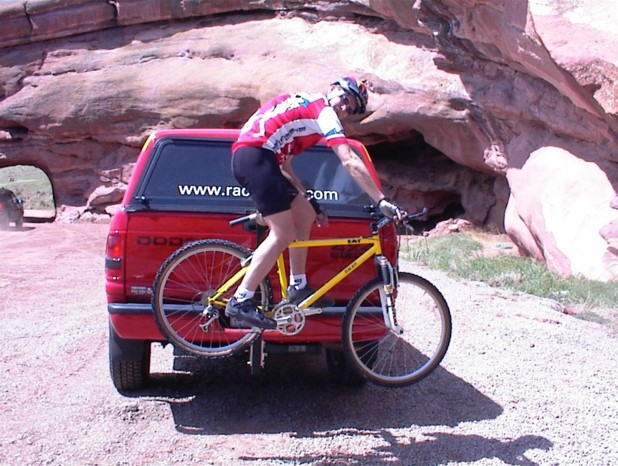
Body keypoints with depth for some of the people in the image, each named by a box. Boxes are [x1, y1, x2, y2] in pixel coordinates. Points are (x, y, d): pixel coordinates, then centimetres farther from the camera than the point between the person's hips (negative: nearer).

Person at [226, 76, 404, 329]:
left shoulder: (304, 105, 27)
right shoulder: (324, 111, -1)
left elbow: (282, 161, 27)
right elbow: (350, 162, -13)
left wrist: (307, 199, 26)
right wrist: (382, 201, -15)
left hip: (245, 155, 10)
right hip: (255, 156, -10)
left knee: (305, 214, 13)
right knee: (283, 234, -10)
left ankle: (297, 286, 19)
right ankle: (240, 301, -10)